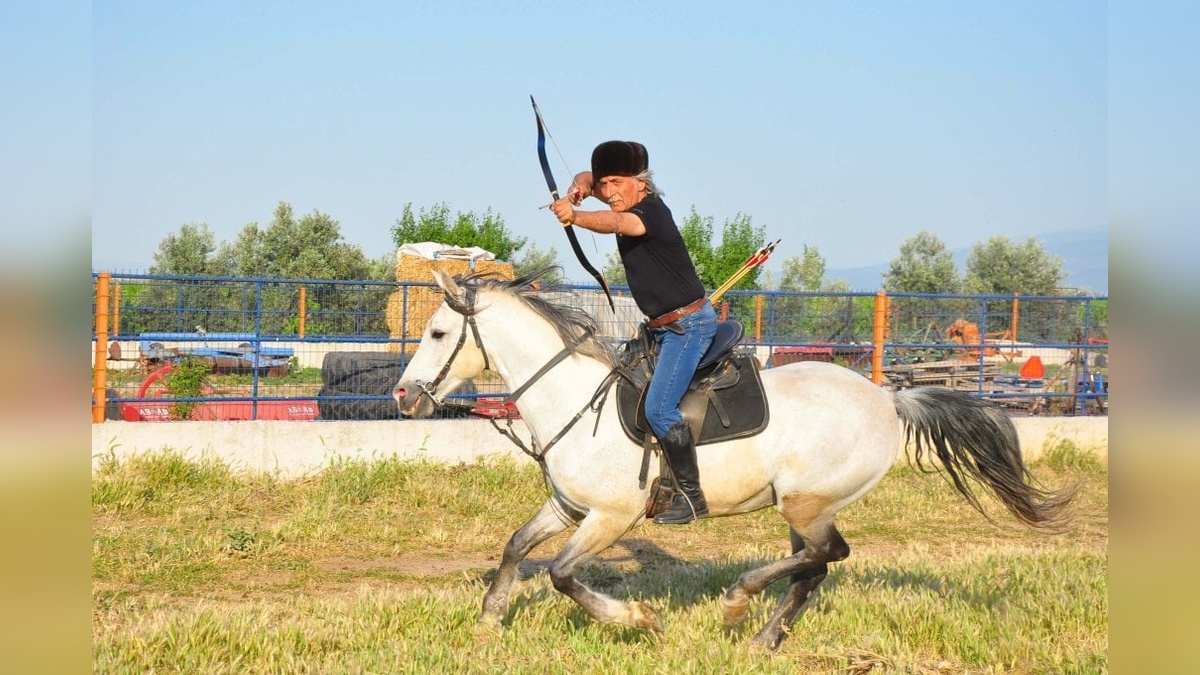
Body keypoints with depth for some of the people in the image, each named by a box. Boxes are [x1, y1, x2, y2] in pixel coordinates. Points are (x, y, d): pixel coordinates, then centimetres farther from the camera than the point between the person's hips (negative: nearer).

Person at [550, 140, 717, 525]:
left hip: (690, 324, -11)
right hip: (662, 327, 11)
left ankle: (692, 495, -16)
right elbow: (588, 178, 18)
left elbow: (614, 224, -41)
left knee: (659, 407, -21)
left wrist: (575, 217, -54)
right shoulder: (627, 205, 6)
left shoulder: (651, 211, -21)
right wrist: (579, 189, -4)